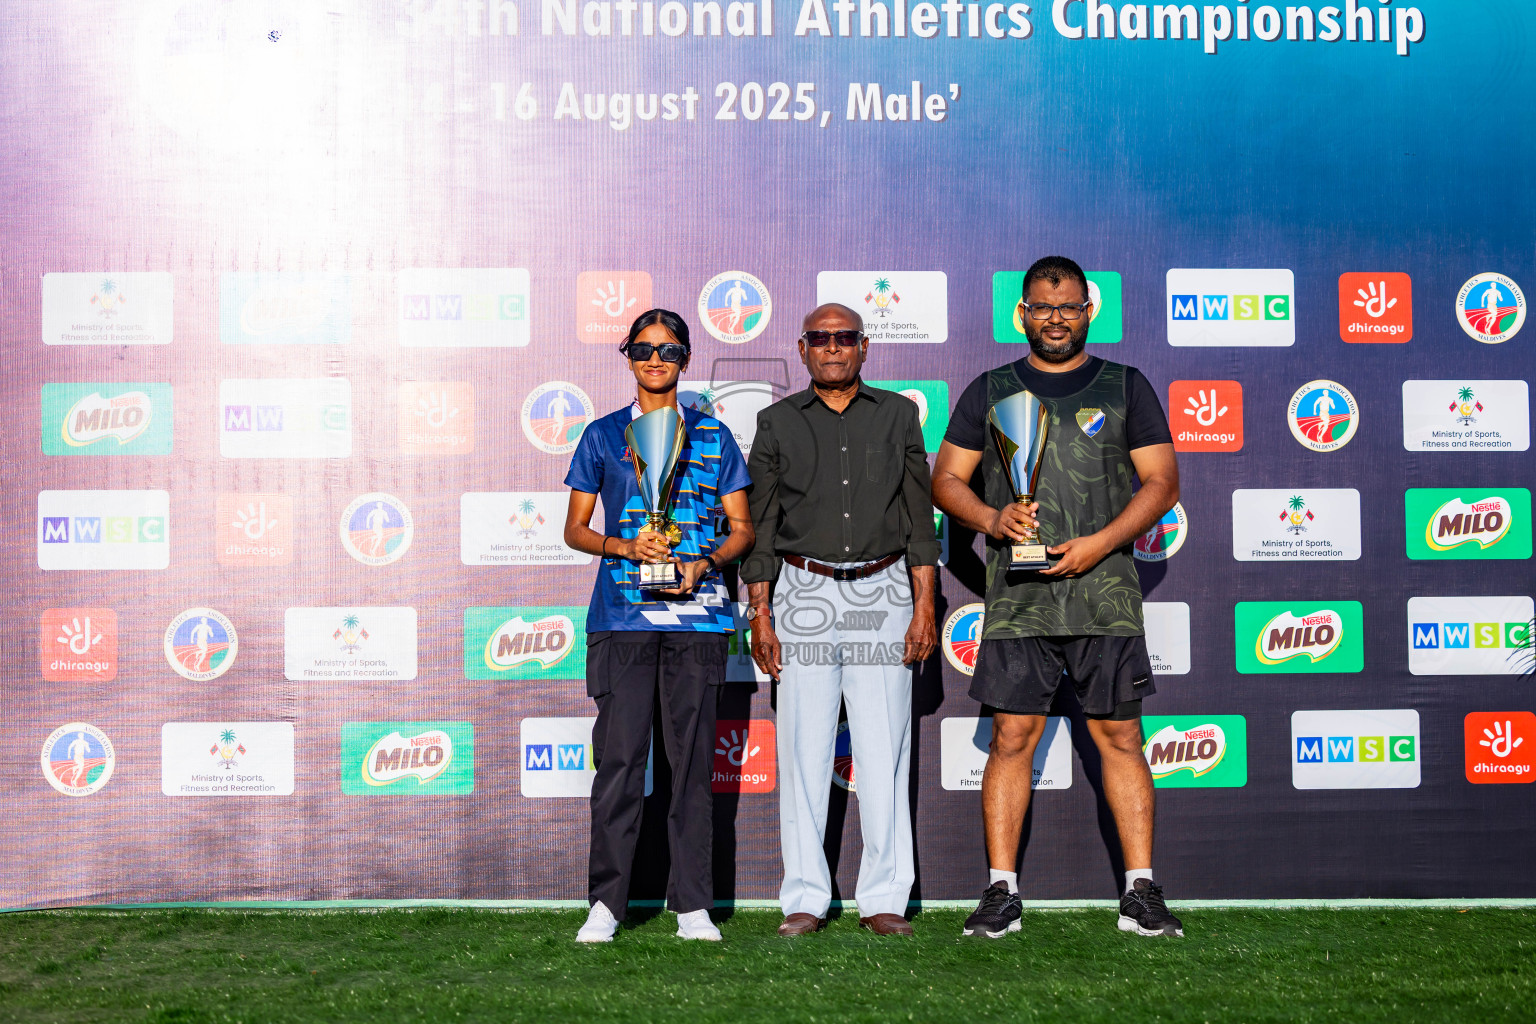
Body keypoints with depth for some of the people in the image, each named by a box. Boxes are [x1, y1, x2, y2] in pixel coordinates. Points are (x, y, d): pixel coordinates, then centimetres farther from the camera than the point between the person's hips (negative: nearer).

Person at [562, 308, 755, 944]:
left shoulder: (712, 436, 13)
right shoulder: (603, 436, 12)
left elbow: (743, 527, 12)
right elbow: (575, 528, 12)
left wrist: (704, 563, -7)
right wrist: (625, 547, -7)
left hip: (697, 613, 1)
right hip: (621, 615, 0)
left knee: (692, 758, 2)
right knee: (619, 757, -3)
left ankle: (692, 905, 8)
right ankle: (605, 903, 5)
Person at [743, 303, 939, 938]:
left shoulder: (897, 416, 10)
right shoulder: (778, 423, 8)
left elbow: (919, 516, 8)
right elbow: (761, 525, 8)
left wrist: (924, 604, 0)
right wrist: (759, 614, 1)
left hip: (881, 591, 0)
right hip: (803, 593, 0)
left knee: (883, 748, -1)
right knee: (803, 749, -1)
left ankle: (884, 898, 8)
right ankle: (805, 898, 8)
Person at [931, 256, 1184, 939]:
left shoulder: (1125, 388, 10)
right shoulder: (989, 392, 12)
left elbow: (1162, 481, 5)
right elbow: (946, 480, 12)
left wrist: (1099, 543, -9)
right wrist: (993, 520, -9)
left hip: (1104, 593, 0)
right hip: (1016, 597, 1)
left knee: (1119, 736, 0)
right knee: (1012, 736, -1)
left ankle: (1141, 894, 6)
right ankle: (1001, 892, 6)